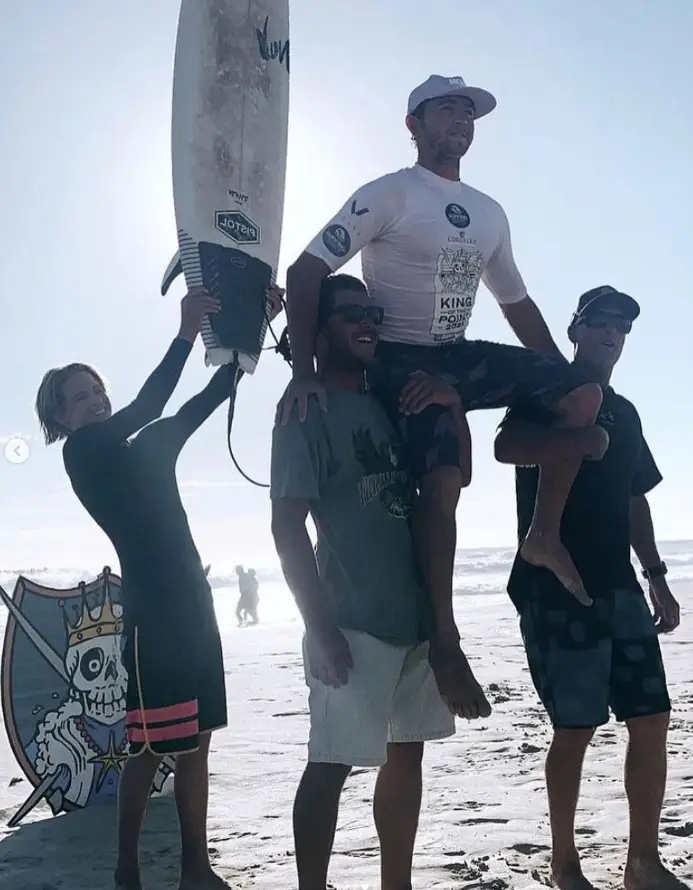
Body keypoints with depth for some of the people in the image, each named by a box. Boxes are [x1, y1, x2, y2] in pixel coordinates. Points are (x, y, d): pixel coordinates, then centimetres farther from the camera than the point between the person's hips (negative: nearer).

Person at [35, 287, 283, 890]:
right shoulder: (82, 453, -2)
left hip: (193, 600, 7)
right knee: (151, 747, -3)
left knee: (196, 741, 9)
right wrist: (186, 335, -22)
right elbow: (139, 412, -19)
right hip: (150, 608, -7)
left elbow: (213, 397, 11)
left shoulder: (149, 445, 17)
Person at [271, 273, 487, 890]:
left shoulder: (387, 403, 11)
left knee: (407, 751, 14)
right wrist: (321, 628, -18)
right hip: (354, 622, -8)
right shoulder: (307, 412, -9)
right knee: (332, 763, -3)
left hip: (418, 613, 8)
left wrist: (452, 407, 0)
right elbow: (288, 526, -15)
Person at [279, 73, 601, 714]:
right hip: (401, 361, -6)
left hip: (459, 357, 7)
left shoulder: (489, 213, 14)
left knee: (584, 395, -10)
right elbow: (306, 272, -13)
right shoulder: (389, 195, -7)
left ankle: (545, 533, 0)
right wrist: (304, 371, -23)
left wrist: (562, 379, 14)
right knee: (444, 480, -25)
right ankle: (445, 637, -12)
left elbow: (517, 302, 21)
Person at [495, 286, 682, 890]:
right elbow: (506, 447, -20)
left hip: (618, 586, 7)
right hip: (556, 588, -7)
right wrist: (580, 441, -28)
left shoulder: (624, 412, 21)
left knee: (652, 719, 3)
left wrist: (657, 580, 18)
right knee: (576, 727, -4)